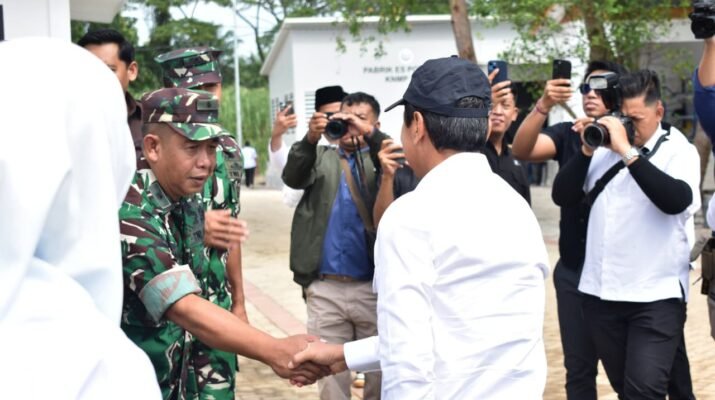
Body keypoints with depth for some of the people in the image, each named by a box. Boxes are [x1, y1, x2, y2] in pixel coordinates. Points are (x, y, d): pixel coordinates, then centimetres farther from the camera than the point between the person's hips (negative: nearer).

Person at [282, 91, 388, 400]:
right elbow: (293, 177, -5)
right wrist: (311, 139, -21)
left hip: (374, 286, -1)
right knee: (330, 371, 7)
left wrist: (370, 134, -23)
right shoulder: (322, 158, 13)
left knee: (380, 370, 7)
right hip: (325, 288, 1)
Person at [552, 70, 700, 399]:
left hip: (656, 296, -4)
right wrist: (587, 151, -7)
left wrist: (627, 151, -23)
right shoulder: (603, 148, 9)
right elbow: (562, 196, 5)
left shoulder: (678, 151, -4)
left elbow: (676, 200, -23)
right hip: (600, 293, 5)